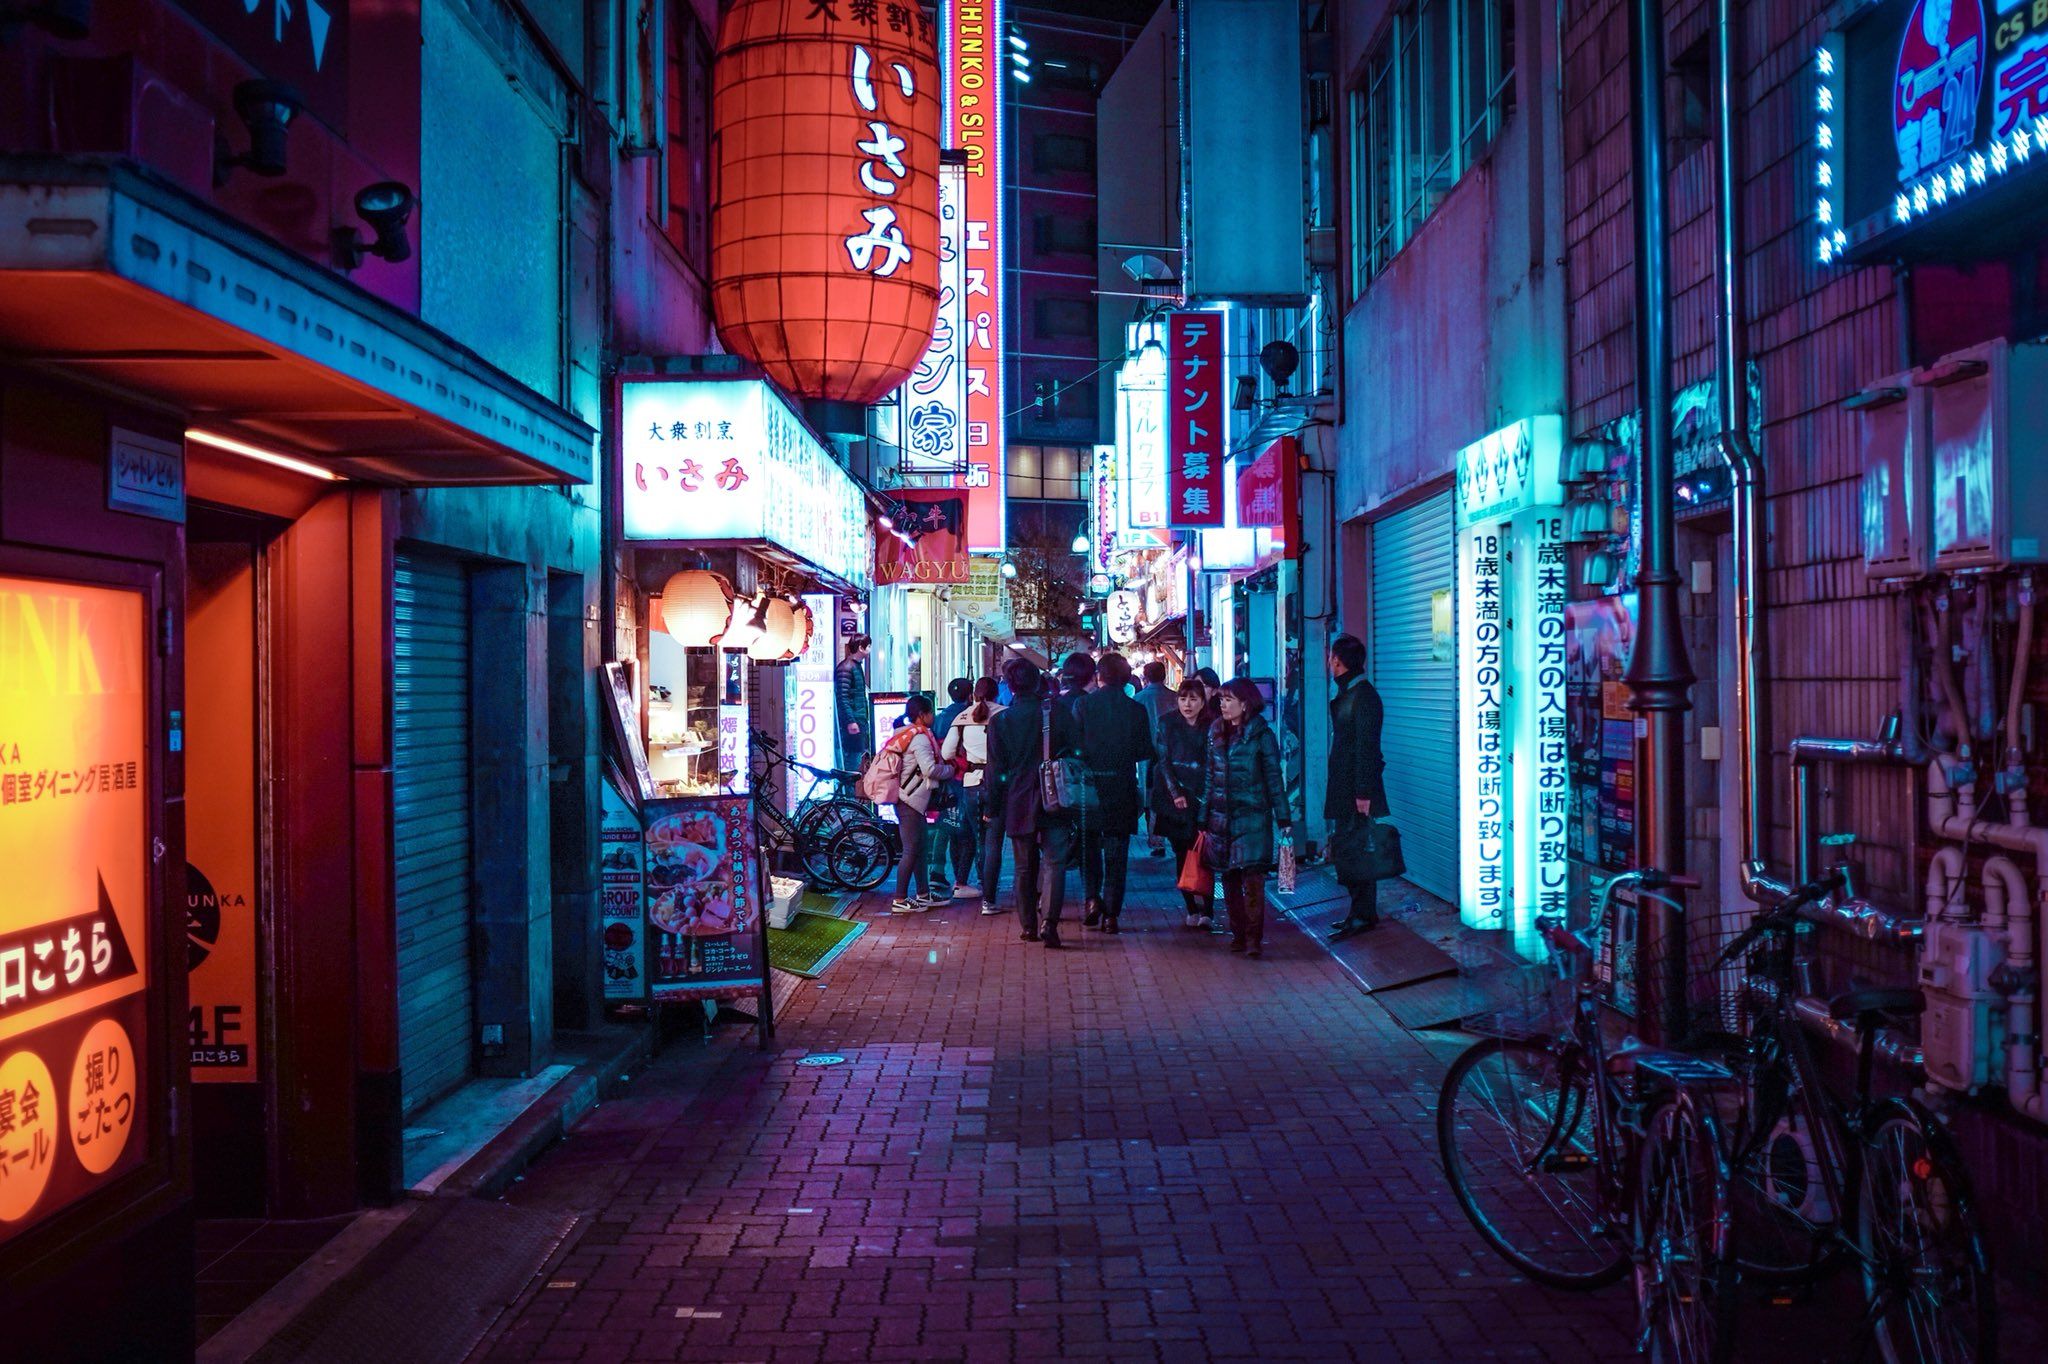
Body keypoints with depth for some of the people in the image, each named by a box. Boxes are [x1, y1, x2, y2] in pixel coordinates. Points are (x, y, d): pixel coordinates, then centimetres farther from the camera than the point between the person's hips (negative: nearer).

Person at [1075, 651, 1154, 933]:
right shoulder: (1136, 709, -4)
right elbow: (1145, 752, 1)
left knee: (1089, 845, 17)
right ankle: (1111, 913, 7)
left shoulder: (1083, 704, -7)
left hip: (1089, 784, -1)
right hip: (1122, 790, 1)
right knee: (1117, 851, 8)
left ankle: (1092, 898, 0)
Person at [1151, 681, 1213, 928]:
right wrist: (1175, 793, -11)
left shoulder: (1210, 729, 4)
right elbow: (1163, 761, 0)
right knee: (1182, 856, 4)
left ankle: (1205, 910, -10)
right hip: (1173, 802, 1)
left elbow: (1213, 766, 4)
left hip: (1201, 801, -1)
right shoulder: (1167, 725, 4)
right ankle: (1192, 910, 12)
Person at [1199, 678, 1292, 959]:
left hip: (1253, 817, -5)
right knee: (1229, 880, 7)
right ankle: (1238, 934, 15)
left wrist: (1283, 818, -7)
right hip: (1222, 818, 5)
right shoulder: (1216, 734, 10)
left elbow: (1274, 778, -3)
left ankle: (1254, 938, -7)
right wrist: (1204, 819, 13)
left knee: (1252, 878, -10)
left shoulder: (1261, 735, -4)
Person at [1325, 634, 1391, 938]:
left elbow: (1366, 747, -19)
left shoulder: (1363, 696, -15)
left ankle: (1363, 916, -1)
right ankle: (1359, 912, 20)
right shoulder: (1346, 694, 15)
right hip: (1345, 787, 10)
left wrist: (1363, 792, -20)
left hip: (1357, 788, -10)